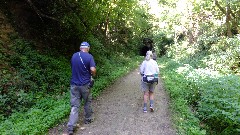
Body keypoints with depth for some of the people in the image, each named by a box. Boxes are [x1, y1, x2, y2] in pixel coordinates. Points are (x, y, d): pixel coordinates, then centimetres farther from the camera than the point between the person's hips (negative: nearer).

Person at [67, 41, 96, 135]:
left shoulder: (74, 56, 6)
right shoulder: (89, 56, -9)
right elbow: (93, 69, -19)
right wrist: (93, 74, 2)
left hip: (74, 84, 3)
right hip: (85, 84, -3)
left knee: (74, 106, 3)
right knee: (87, 103, 18)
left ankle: (71, 127, -4)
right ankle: (88, 119, 34)